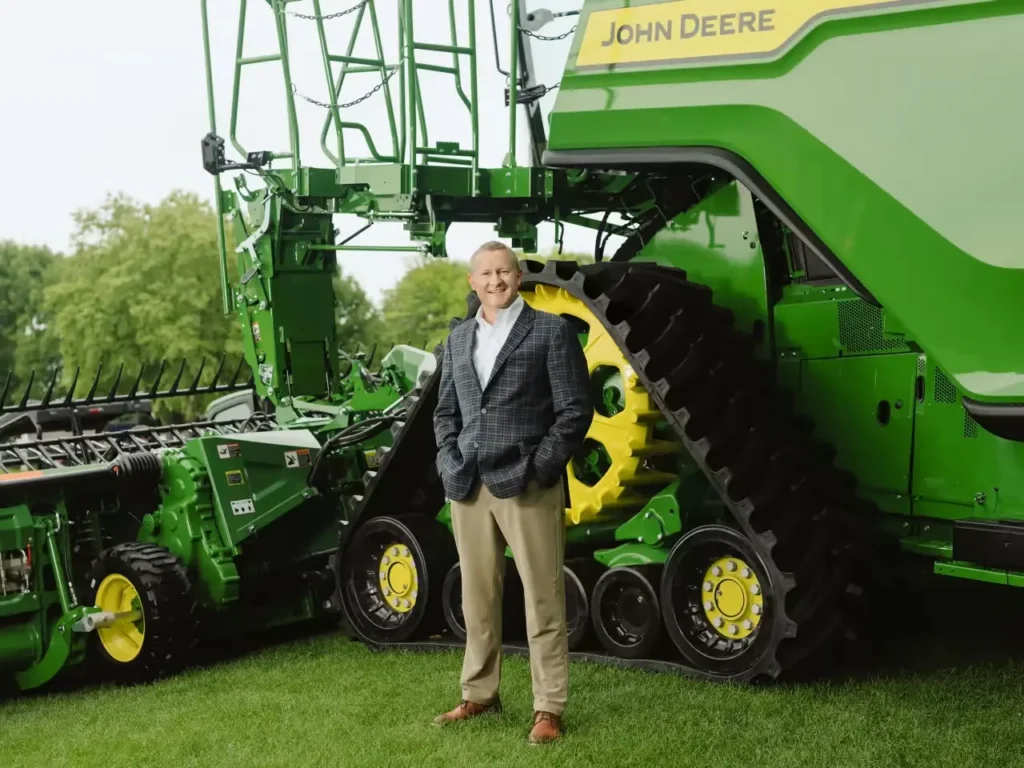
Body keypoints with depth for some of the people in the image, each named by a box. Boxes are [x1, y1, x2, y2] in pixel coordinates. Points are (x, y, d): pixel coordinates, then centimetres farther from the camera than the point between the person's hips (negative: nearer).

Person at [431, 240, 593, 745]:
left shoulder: (552, 331, 0)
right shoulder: (458, 338, 16)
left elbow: (575, 411, -5)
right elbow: (445, 410, 19)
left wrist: (538, 468, -12)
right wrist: (450, 463, 3)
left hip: (527, 487, -5)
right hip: (468, 487, 5)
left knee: (542, 599, 0)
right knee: (476, 597, 12)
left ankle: (549, 708, 8)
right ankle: (479, 694, 25)